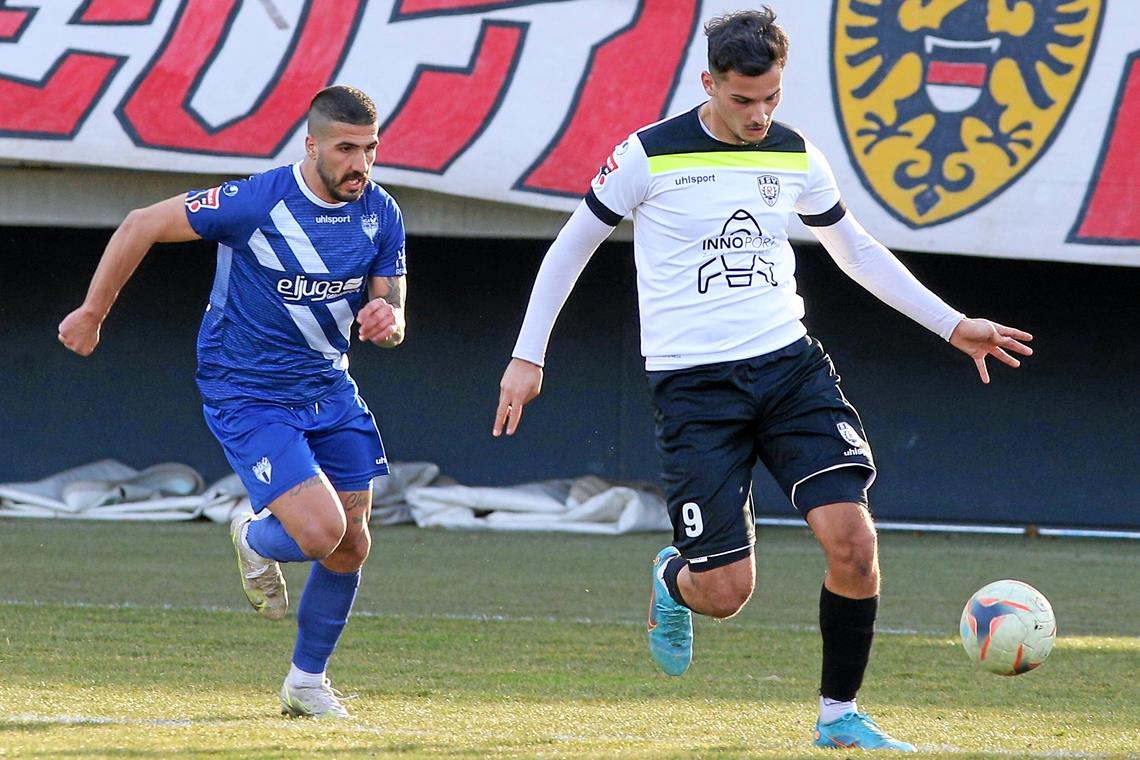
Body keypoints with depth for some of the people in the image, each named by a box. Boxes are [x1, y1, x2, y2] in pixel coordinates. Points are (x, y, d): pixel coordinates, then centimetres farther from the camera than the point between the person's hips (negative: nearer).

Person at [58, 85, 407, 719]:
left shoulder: (381, 215, -5)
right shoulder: (257, 203, -22)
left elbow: (391, 314, 1)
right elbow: (142, 226, -13)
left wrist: (388, 320, -25)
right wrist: (93, 313, -4)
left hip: (329, 389, 6)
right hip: (248, 397, -6)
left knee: (351, 548, 5)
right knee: (321, 533, -20)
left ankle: (307, 681, 28)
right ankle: (255, 541, 18)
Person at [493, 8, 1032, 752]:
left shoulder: (795, 156, 6)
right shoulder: (650, 156, -6)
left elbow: (857, 250, 21)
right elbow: (572, 247, 5)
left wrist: (953, 325, 17)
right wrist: (528, 356, 4)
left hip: (789, 363, 3)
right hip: (694, 385, -3)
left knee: (852, 536, -16)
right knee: (727, 591, -9)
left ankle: (841, 714, 2)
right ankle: (674, 579, 31)